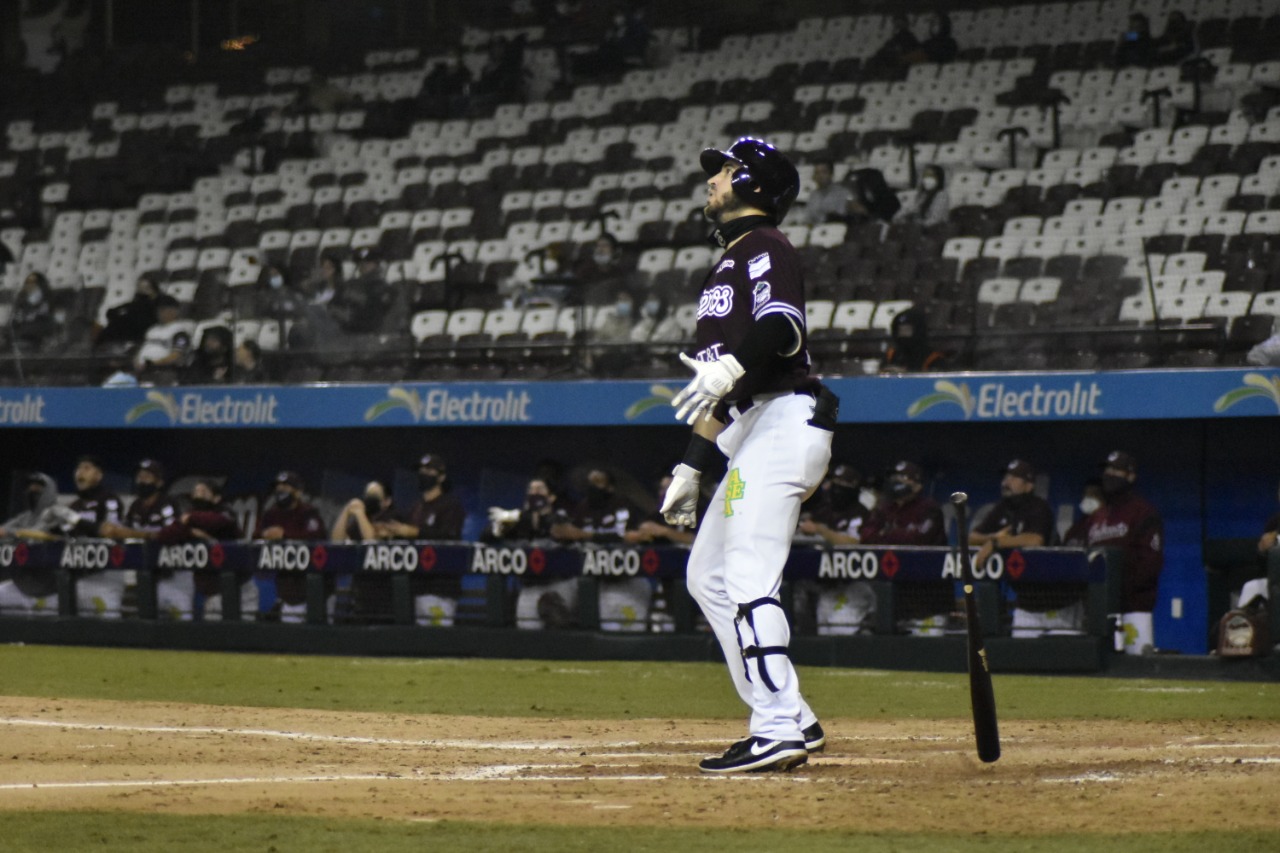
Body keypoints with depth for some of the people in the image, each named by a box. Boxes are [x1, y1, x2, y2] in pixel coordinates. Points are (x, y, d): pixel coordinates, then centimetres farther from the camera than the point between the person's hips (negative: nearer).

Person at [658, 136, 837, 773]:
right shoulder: (729, 264, 27)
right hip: (753, 434, 11)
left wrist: (728, 367, -38)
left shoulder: (764, 249, -3)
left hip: (782, 424, -11)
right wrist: (692, 465, 27)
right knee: (707, 577, 11)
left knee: (749, 582, -17)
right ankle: (792, 720, 9)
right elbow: (716, 391, 29)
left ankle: (779, 732, -21)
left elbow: (784, 328, -23)